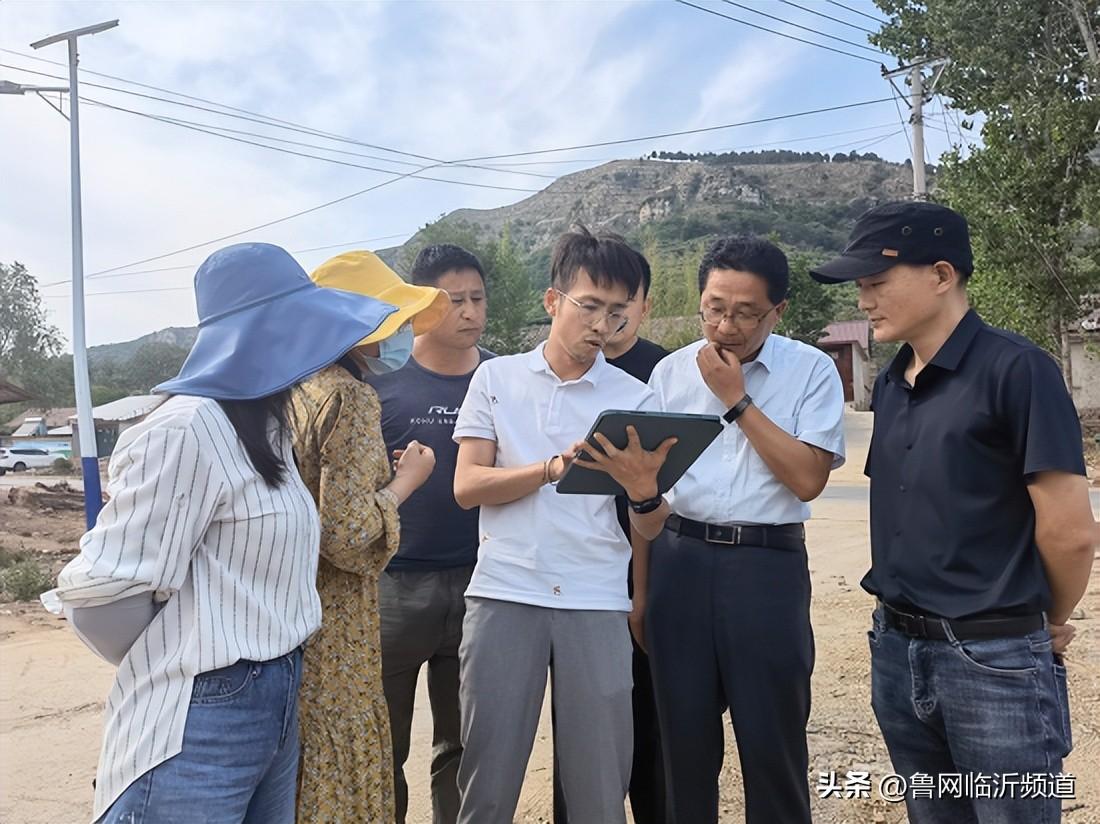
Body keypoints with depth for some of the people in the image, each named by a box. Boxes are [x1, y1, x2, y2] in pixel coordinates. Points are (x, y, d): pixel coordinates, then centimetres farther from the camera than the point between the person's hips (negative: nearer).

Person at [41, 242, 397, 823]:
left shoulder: (264, 427, 11)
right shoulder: (184, 432, -19)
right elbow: (99, 593, -20)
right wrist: (171, 666, -2)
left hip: (277, 708, 8)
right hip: (198, 725, -8)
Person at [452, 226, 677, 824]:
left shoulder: (634, 398, 6)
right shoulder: (496, 378, 6)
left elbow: (649, 528, 5)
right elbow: (466, 486, -2)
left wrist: (644, 490, -18)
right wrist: (556, 467, -15)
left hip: (597, 603, 1)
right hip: (503, 595, 0)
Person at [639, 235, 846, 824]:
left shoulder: (812, 371, -2)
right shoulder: (671, 372, 5)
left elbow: (807, 479, -12)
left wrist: (736, 399, -13)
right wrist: (640, 590, 8)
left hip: (768, 565, -2)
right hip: (679, 560, 3)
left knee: (772, 743, 6)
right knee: (684, 737, 12)